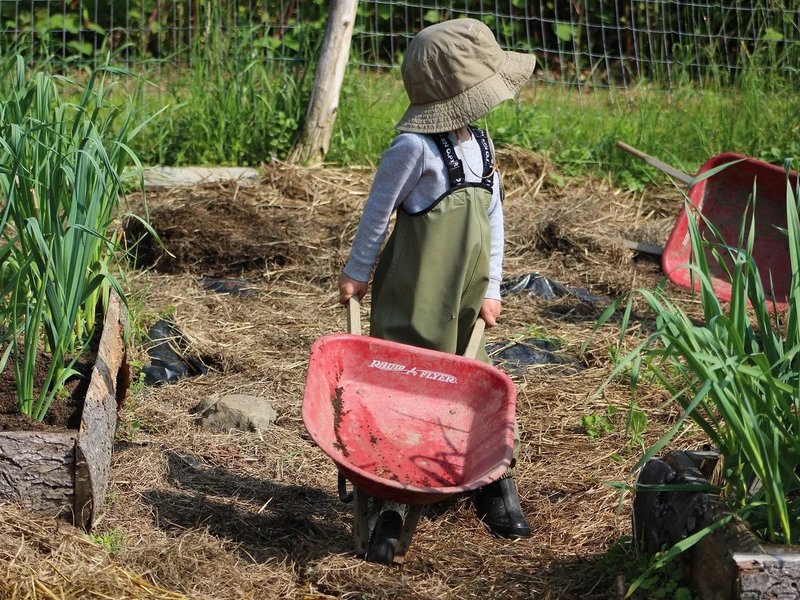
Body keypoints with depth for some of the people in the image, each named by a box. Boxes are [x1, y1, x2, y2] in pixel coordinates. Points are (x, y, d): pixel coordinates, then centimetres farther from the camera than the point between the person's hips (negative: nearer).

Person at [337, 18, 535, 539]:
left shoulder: (481, 146, 8)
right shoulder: (415, 148, -15)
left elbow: (493, 218, 13)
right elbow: (379, 210, -5)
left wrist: (491, 288, 11)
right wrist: (357, 273, 2)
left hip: (463, 298, 6)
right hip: (415, 296, -6)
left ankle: (497, 494, 11)